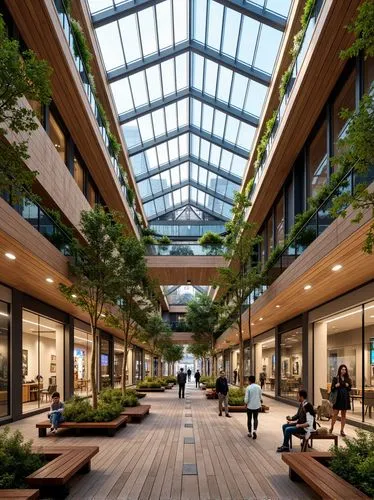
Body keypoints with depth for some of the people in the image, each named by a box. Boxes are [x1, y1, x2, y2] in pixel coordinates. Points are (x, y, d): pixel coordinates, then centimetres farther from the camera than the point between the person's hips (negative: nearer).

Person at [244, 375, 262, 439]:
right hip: (257, 406, 2)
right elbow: (260, 397, 6)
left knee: (249, 419, 15)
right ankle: (255, 431, -5)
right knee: (255, 418, 16)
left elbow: (246, 399, -14)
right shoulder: (258, 387, -3)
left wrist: (246, 403, 6)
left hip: (250, 406, -2)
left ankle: (249, 433, 22)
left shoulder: (248, 388, -14)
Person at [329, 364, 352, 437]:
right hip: (337, 398, -3)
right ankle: (331, 428, 16)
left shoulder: (348, 379, 7)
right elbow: (332, 389, -1)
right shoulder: (335, 379, -1)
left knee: (343, 415, 6)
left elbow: (350, 389, 13)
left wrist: (348, 386, -8)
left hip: (345, 398, 3)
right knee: (335, 414, -2)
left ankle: (342, 430, 13)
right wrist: (335, 386, -20)